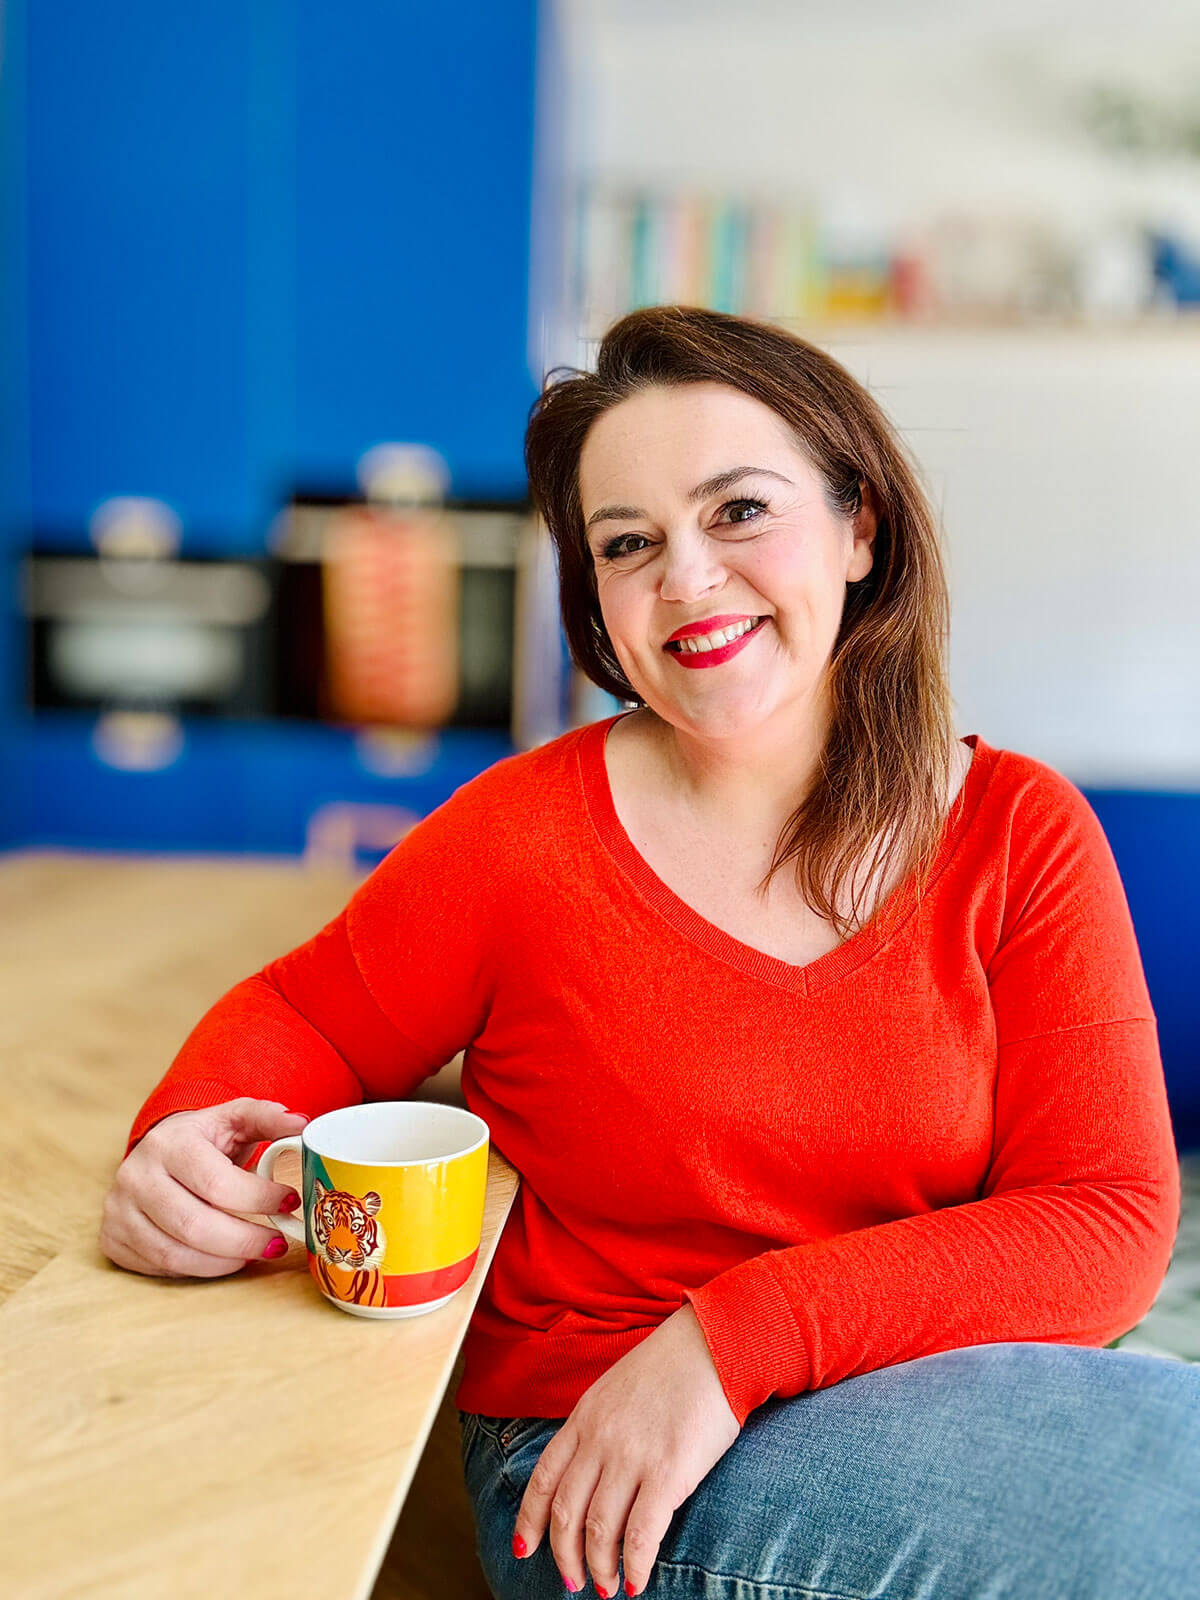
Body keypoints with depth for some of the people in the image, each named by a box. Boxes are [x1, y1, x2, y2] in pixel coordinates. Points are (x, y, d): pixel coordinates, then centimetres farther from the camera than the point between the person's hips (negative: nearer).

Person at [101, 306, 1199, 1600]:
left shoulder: (1021, 832, -5)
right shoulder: (524, 831, -9)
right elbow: (309, 1016, 5)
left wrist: (739, 1336, -21)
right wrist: (184, 1142, -18)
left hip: (941, 1402, 4)